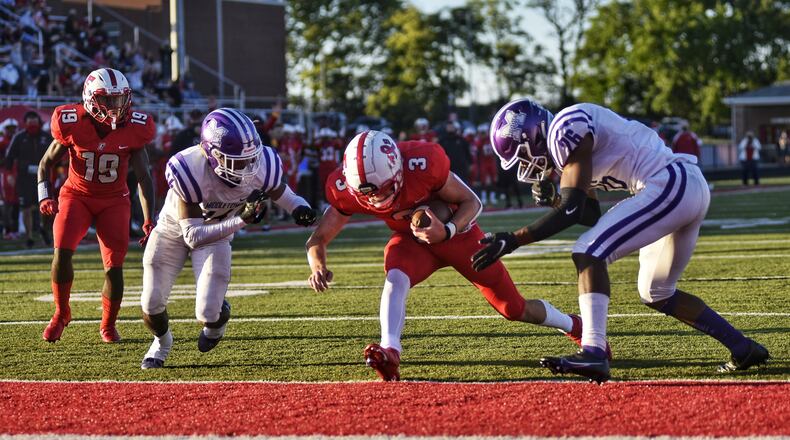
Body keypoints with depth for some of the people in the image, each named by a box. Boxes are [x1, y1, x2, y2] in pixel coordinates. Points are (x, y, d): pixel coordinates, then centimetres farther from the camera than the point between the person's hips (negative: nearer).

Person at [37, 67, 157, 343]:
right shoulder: (72, 125, -16)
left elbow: (143, 177, -7)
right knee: (62, 251, -22)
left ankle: (108, 325, 15)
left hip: (114, 200, 1)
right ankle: (61, 313, 1)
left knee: (114, 266, -9)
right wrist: (45, 196, -14)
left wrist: (149, 221, -12)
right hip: (77, 195, -1)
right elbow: (46, 162, 1)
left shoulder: (134, 129, -14)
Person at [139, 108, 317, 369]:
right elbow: (193, 236, -33)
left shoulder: (261, 168, -30)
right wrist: (241, 221, -45)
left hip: (217, 231, 1)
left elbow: (279, 191, -6)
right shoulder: (189, 171, -39)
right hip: (175, 228, -1)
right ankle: (162, 341, 35)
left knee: (208, 313, -12)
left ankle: (219, 318, 28)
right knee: (152, 304, -3)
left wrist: (300, 210, -30)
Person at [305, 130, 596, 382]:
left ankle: (576, 327, 32)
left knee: (515, 309, 7)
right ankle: (390, 352, -41)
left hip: (456, 231, -2)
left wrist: (447, 232, -39)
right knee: (396, 279, -34)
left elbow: (471, 202, -21)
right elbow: (318, 238, -17)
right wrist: (318, 266, -40)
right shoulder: (347, 191, -27)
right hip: (411, 240, 2)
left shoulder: (423, 164, -37)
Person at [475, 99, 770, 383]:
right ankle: (743, 349, 26)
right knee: (655, 294, 21)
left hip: (670, 186, -10)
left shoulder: (567, 130, -12)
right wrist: (552, 200, 6)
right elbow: (592, 216, 22)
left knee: (588, 253, -16)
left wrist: (512, 240, -16)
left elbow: (571, 211, -17)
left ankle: (593, 353, -28)